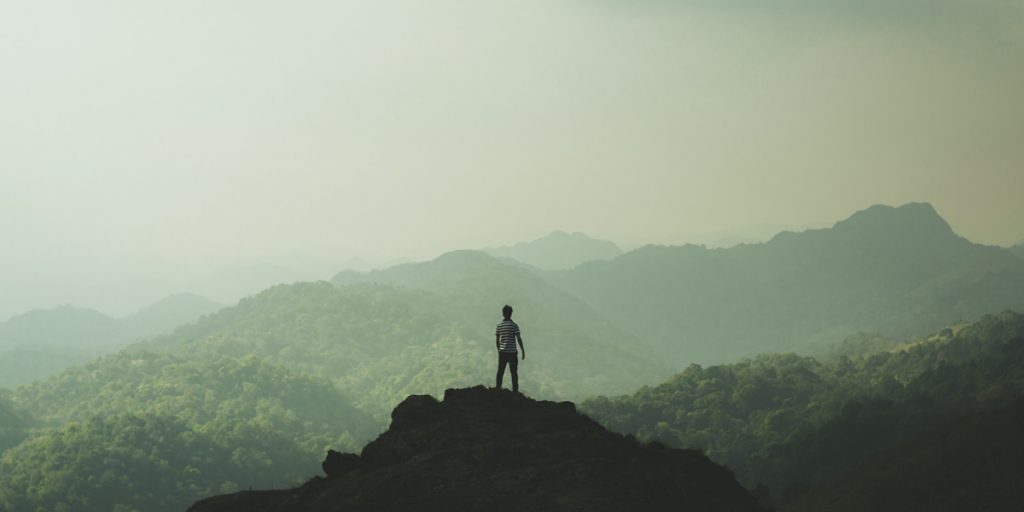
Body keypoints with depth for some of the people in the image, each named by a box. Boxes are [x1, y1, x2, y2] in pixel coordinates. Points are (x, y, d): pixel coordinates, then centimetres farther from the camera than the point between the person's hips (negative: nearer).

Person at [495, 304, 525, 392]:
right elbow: (519, 339, -8)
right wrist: (523, 351, -1)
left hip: (502, 352, 3)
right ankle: (515, 390, 4)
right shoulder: (514, 326, -7)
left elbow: (497, 341, 6)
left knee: (500, 372, 7)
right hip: (512, 352, -3)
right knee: (514, 373, 4)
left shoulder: (498, 326, 3)